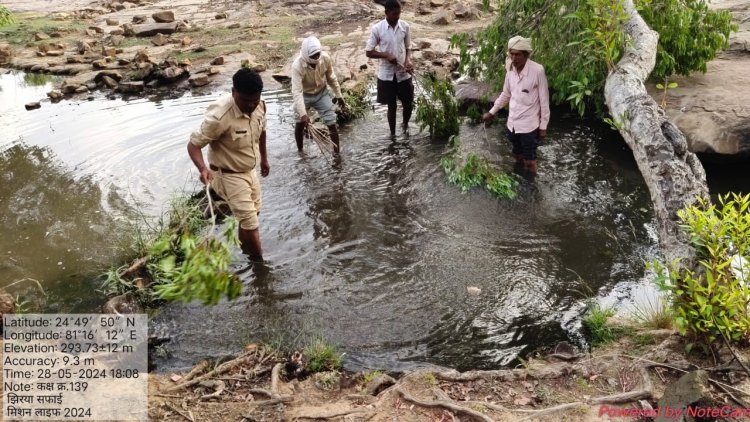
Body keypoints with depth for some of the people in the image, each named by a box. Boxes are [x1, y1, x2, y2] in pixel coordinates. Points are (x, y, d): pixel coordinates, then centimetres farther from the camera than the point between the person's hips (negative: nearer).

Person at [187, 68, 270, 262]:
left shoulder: (259, 106, -11)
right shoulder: (219, 116, -32)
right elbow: (193, 144, -26)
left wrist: (264, 158, 20)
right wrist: (203, 168, -43)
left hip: (250, 170, 8)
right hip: (229, 175, -7)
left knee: (251, 215, 23)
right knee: (250, 223, -5)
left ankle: (246, 253, 46)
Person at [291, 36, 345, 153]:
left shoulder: (325, 58, -22)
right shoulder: (297, 65, -33)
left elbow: (331, 78, -3)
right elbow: (297, 92, -37)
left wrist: (338, 95, 6)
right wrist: (303, 114, -45)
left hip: (321, 93, 2)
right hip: (304, 95, -2)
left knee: (332, 124, -2)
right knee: (300, 124, 11)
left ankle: (337, 154, 10)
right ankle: (300, 151, 34)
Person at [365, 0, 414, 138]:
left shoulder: (405, 26, -2)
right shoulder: (377, 28, -11)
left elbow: (407, 48, 9)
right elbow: (368, 52, -7)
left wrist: (408, 60, -12)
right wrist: (386, 55, -20)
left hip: (403, 74, 2)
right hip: (386, 75, -2)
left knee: (408, 104, 8)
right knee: (391, 106, 8)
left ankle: (405, 124, 40)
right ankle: (392, 134, 26)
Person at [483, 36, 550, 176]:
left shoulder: (537, 70, -19)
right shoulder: (511, 69, -1)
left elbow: (544, 100, -13)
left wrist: (543, 126, -10)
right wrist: (492, 112, 15)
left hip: (529, 125, -5)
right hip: (512, 123, 5)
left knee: (529, 161, 5)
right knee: (518, 158, 21)